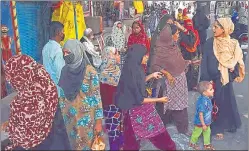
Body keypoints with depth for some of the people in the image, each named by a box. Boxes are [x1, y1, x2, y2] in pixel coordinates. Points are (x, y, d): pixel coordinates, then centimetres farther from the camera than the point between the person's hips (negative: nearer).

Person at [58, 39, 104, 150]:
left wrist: (99, 121, -13)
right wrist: (62, 115, 9)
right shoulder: (65, 70, 0)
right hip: (69, 118, 5)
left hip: (86, 118, -4)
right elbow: (62, 95, 9)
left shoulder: (89, 71, -15)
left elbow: (97, 97, -13)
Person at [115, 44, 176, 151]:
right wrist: (159, 100, -15)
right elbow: (139, 100, -24)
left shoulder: (133, 68, -5)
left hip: (141, 107, 7)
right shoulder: (131, 73, -30)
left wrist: (151, 76, 15)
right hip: (136, 109, -7)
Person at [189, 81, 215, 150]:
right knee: (197, 132, 15)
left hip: (207, 122, 8)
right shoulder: (202, 101, -36)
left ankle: (207, 144, 42)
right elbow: (200, 114, -31)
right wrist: (203, 124, -23)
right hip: (200, 122, -8)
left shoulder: (207, 99, -7)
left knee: (207, 132, 22)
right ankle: (192, 143, 38)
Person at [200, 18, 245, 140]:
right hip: (212, 79, -1)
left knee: (225, 103, 11)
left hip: (225, 80, 1)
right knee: (211, 103, 8)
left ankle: (220, 127, 27)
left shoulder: (233, 44, -4)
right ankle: (214, 127, 24)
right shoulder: (210, 43, -7)